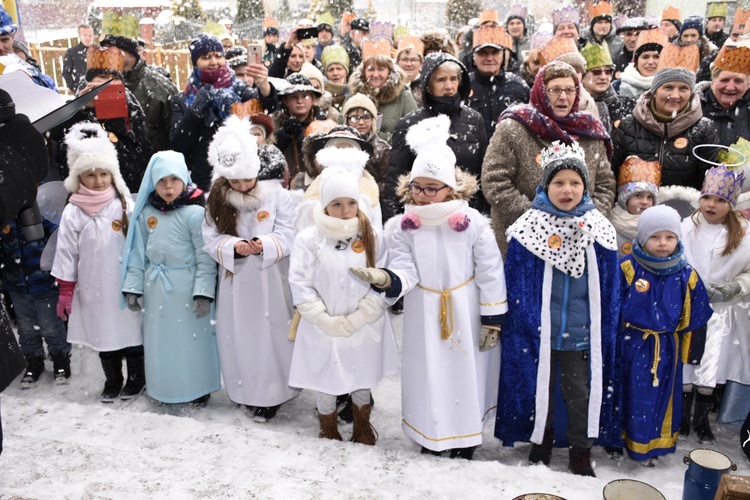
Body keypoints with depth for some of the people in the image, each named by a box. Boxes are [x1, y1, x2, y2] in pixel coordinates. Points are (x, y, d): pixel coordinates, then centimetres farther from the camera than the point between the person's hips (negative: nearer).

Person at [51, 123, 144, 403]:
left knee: (130, 330, 8)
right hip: (93, 288, 2)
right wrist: (65, 291, 0)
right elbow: (66, 253, 1)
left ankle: (136, 378, 28)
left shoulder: (124, 206, -5)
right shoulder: (73, 212, -3)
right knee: (102, 333, 12)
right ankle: (112, 382, 30)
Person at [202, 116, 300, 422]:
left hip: (270, 281, -3)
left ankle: (272, 395, 18)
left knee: (271, 334, 3)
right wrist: (233, 246, -22)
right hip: (235, 282, 3)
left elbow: (286, 236, -9)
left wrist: (264, 244, -29)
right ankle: (246, 391, 29)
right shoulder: (217, 201, 2)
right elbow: (210, 239, -2)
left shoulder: (277, 195, -6)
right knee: (238, 336, 10)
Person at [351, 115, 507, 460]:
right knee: (427, 374, 12)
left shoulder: (473, 223, -13)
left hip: (466, 314, -1)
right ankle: (430, 435, 32)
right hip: (423, 315, 2)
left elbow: (490, 274, -8)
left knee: (466, 371, 11)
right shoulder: (403, 226, -7)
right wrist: (384, 278, -34)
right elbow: (404, 272, -11)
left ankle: (466, 437, 31)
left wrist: (493, 319, -5)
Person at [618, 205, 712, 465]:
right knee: (629, 396, 9)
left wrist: (693, 350, 10)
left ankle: (649, 446, 32)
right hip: (631, 346, -3)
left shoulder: (686, 274, -3)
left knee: (661, 397, 14)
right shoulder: (626, 268, -13)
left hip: (666, 348, 3)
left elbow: (696, 317, 7)